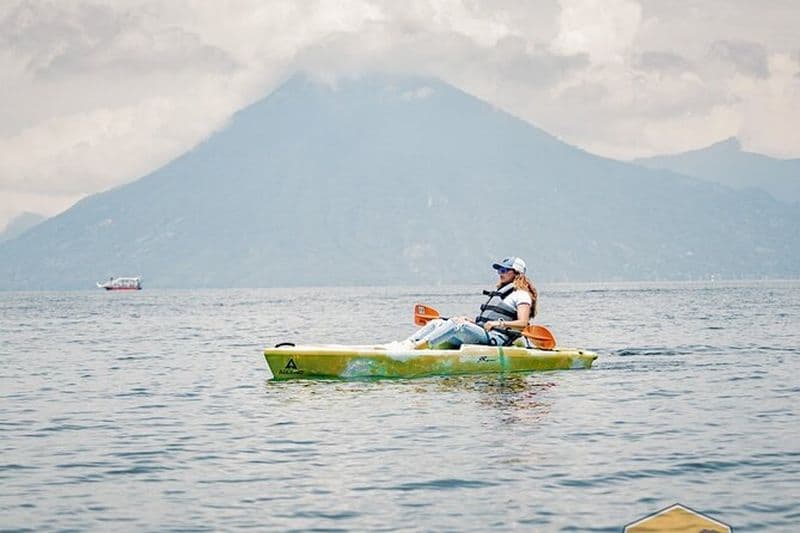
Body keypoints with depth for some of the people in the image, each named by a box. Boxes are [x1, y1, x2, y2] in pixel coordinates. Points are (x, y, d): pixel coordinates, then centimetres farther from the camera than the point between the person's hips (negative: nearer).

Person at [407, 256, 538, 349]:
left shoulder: (521, 294, 3)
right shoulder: (498, 292, 30)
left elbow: (522, 323, -10)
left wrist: (499, 323, -20)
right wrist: (470, 321, 13)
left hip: (495, 339, -9)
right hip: (480, 334, 9)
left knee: (457, 325, -32)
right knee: (437, 323, -6)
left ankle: (415, 347, -45)